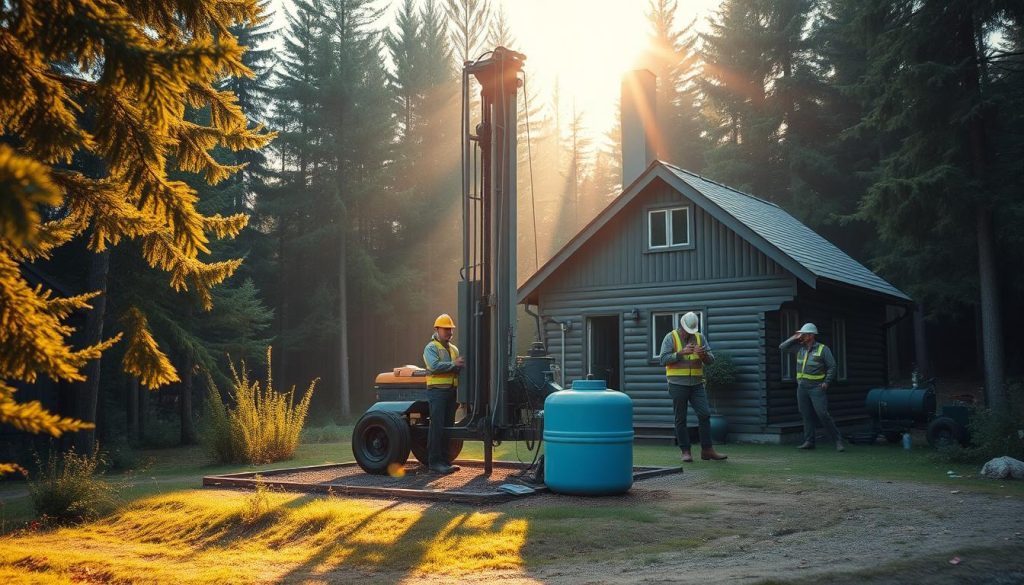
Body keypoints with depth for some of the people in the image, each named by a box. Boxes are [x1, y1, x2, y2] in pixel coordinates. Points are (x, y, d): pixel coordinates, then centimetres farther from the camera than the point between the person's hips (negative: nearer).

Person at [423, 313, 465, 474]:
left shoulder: (454, 349, 21)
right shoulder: (431, 348, -2)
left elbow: (459, 368, 13)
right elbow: (434, 366, -18)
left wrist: (463, 364, -9)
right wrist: (453, 364, -21)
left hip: (451, 391, 7)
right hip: (437, 390, -7)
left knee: (448, 427, 9)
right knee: (437, 427, -8)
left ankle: (444, 460, 15)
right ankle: (434, 462, -6)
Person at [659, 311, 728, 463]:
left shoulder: (700, 338, 9)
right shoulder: (671, 338, -1)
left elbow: (711, 359, 4)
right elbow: (664, 360, -11)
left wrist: (704, 354, -18)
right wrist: (682, 352, -20)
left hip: (697, 384, 3)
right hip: (678, 384, -3)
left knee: (705, 414, -4)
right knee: (681, 419, 1)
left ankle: (707, 450, 3)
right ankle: (685, 451, 9)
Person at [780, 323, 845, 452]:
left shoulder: (823, 349, -4)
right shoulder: (800, 347, 11)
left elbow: (832, 367, -4)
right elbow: (782, 347, 12)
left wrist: (826, 382, -13)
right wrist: (795, 338, 2)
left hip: (816, 388, -6)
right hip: (802, 388, 6)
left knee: (823, 414, -11)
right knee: (806, 416, 7)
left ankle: (838, 441, -5)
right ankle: (809, 441, 12)